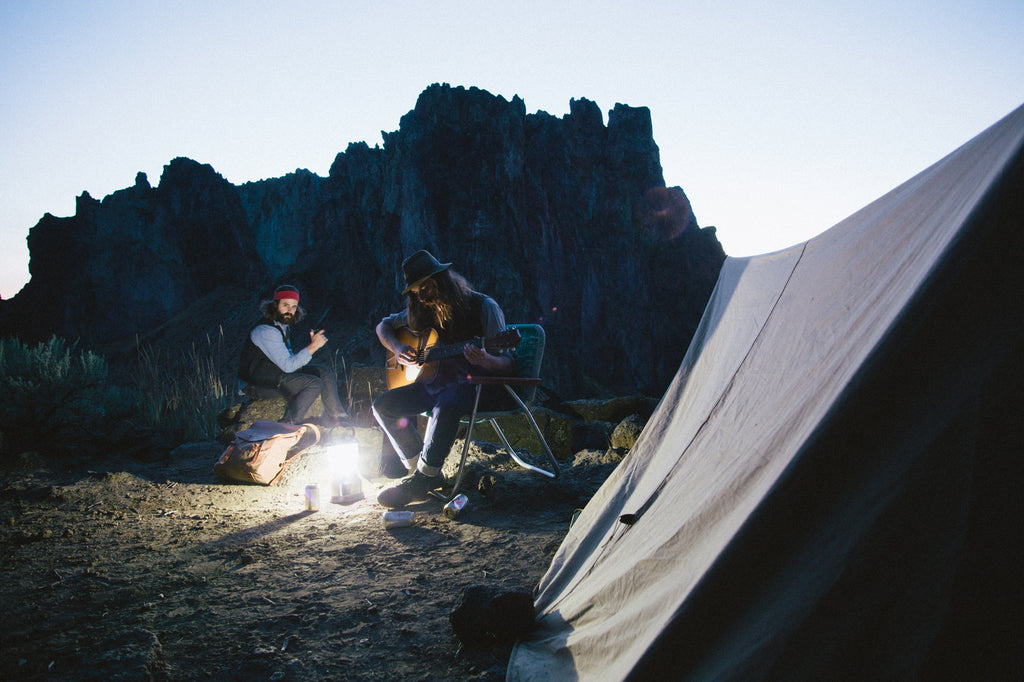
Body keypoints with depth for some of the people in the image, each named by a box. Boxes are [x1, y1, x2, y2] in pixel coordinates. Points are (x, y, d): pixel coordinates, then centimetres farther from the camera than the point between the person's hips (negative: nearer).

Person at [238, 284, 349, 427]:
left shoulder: (284, 325, 7)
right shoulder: (266, 331, -24)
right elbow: (288, 365, -28)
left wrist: (298, 363, 1)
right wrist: (313, 346, -25)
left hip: (277, 373, 10)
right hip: (257, 384, -10)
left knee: (326, 372, 4)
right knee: (314, 384, -23)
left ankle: (334, 418, 9)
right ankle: (288, 425, -14)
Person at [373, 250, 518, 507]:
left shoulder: (483, 307, -11)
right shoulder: (425, 311, 7)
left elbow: (508, 365, -14)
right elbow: (384, 326, 21)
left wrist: (486, 360, -38)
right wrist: (397, 348, 0)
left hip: (479, 384, -6)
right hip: (437, 382, 7)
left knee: (446, 405, -38)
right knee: (383, 405, -10)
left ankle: (422, 480, -21)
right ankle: (417, 465, 0)